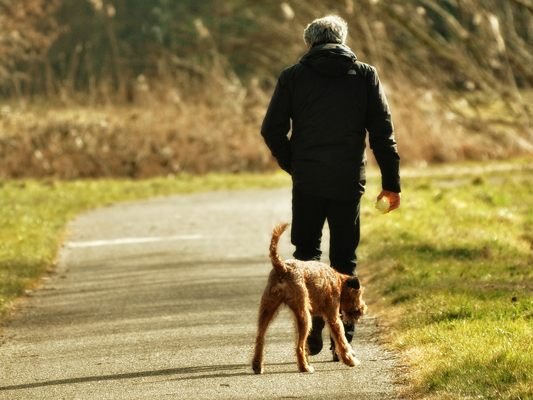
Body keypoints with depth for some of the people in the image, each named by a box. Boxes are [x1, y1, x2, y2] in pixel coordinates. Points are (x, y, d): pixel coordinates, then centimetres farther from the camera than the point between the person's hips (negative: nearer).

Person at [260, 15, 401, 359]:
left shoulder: (294, 77, 2)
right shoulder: (365, 75, 4)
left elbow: (272, 130, -1)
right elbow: (383, 132, 0)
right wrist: (391, 181, 3)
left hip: (307, 182, -1)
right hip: (348, 182, 1)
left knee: (306, 252, 14)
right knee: (344, 261, 9)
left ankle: (311, 325, -5)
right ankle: (343, 339, 6)